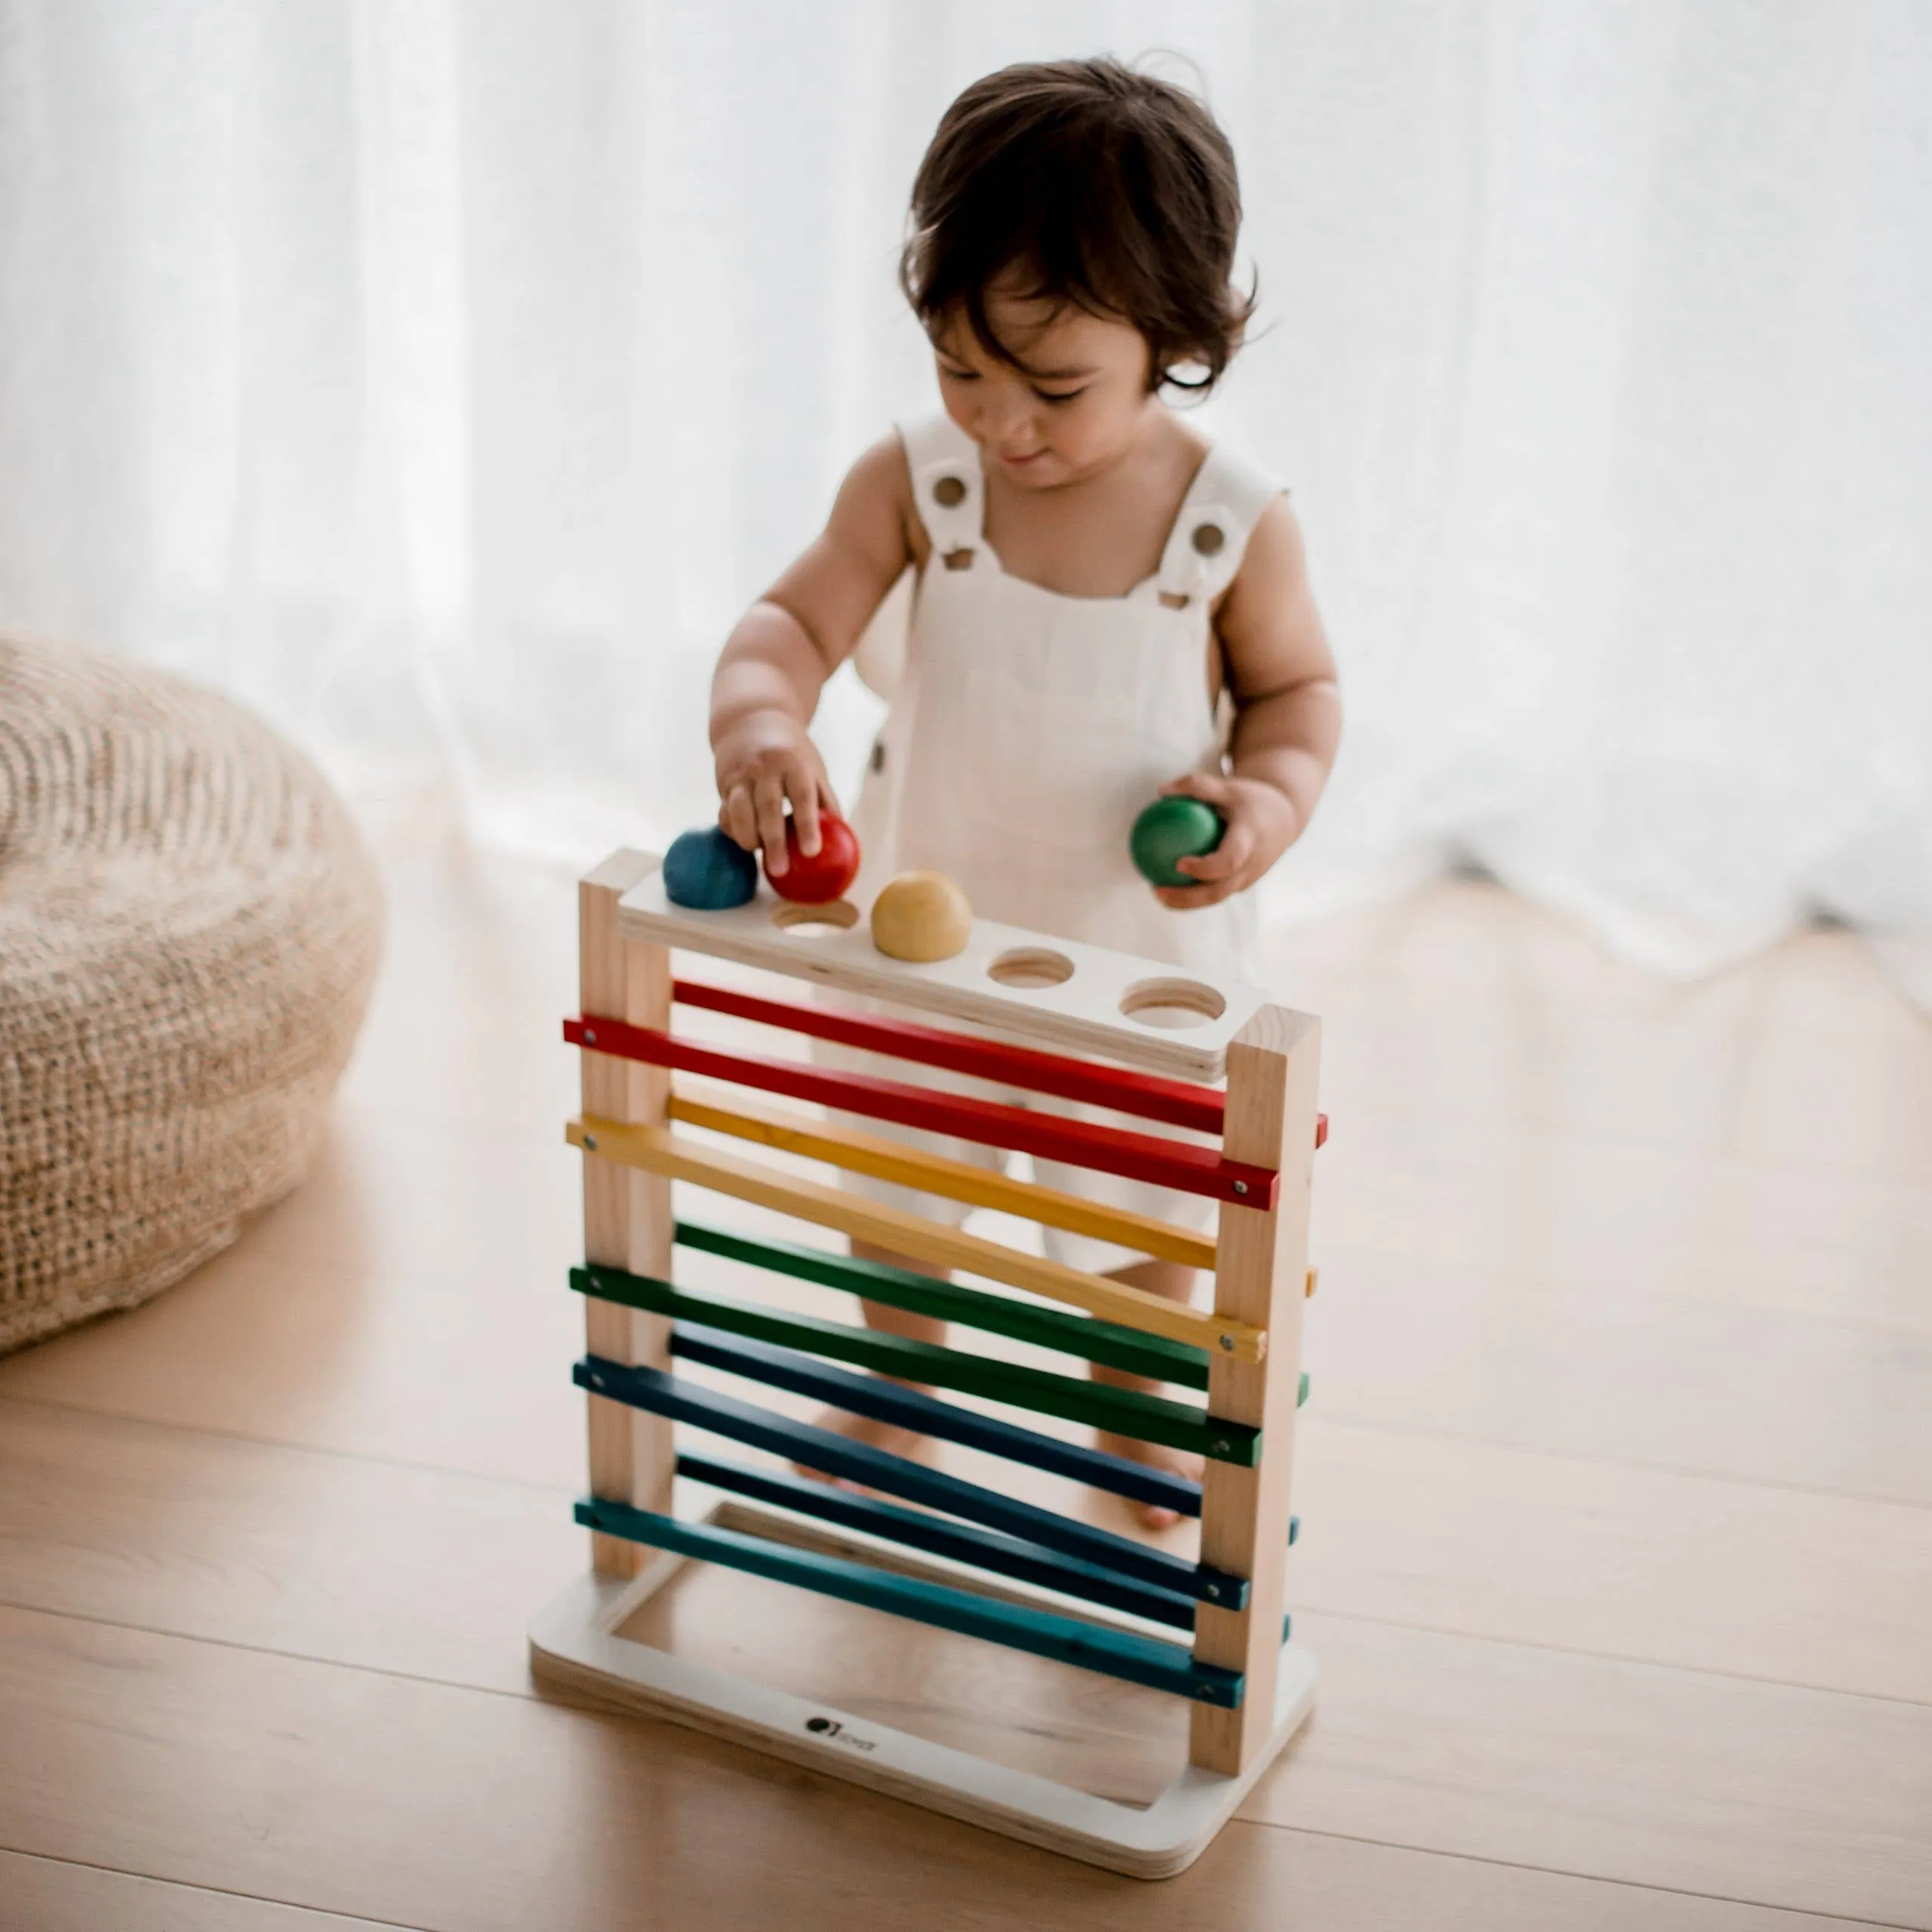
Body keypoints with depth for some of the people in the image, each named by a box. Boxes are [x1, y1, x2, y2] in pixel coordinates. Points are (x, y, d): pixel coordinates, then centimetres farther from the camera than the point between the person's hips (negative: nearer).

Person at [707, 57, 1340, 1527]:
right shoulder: (916, 479, -16)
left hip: (1141, 945, -2)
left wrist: (1272, 796, -25)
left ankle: (1132, 1406, 48)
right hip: (928, 913, 2)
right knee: (900, 1173, 23)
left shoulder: (1237, 520, -19)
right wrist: (759, 717, -40)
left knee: (1139, 1201, 20)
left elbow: (1298, 684, -5)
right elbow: (798, 617, -18)